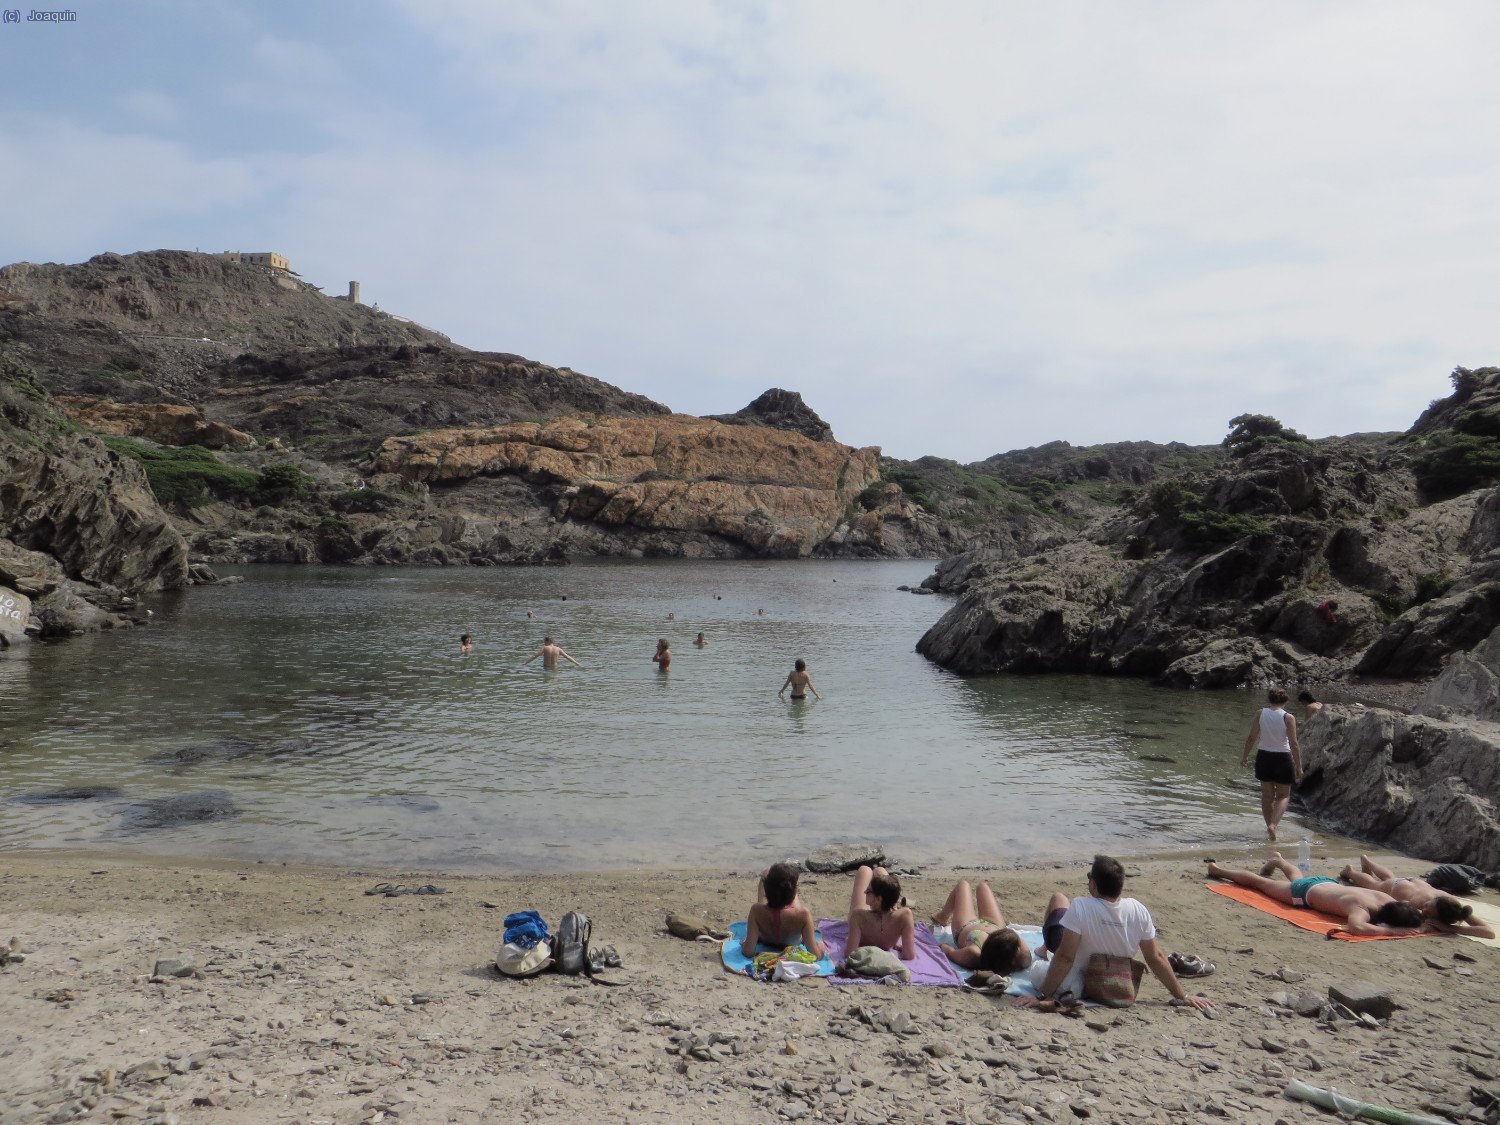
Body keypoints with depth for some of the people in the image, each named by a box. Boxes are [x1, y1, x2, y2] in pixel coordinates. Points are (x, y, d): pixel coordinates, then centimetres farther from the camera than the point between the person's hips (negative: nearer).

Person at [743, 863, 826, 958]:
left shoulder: (757, 911, -42)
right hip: (792, 946, -1)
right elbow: (815, 955, -37)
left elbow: (748, 952, -38)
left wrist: (744, 944, -15)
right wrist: (821, 947, -14)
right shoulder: (803, 914, -43)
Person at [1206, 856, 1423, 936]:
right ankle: (1218, 869, 42)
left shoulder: (1386, 899, -28)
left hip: (1327, 882, 7)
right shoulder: (1362, 908, -46)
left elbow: (1409, 909, -7)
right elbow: (1355, 927, -66)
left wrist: (1417, 915, -29)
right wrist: (1393, 931, -63)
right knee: (1259, 881, 18)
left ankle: (1277, 860, 74)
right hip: (1306, 892, -7)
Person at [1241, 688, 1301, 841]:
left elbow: (1251, 738, 0)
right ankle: (1273, 824, -9)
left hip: (1263, 756, 3)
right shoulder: (1288, 718, -11)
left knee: (1267, 795, 15)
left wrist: (1245, 756, 12)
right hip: (1282, 758, -3)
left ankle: (1269, 826, 23)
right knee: (1283, 796, 11)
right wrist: (1299, 767, -6)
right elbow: (1294, 745, -12)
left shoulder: (1261, 714, -4)